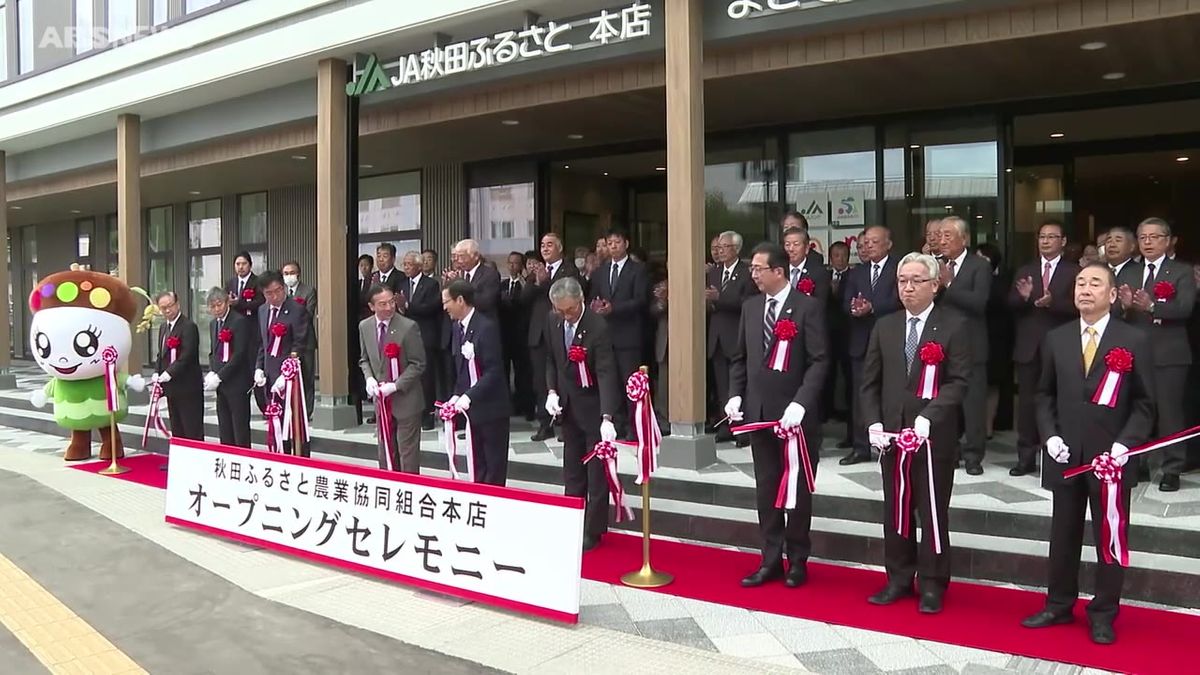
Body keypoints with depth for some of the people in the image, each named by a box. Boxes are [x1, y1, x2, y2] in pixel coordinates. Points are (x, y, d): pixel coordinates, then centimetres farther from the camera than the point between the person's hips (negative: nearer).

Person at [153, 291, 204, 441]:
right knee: (177, 431, 14)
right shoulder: (164, 327, 15)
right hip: (172, 389, 9)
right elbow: (161, 354, 19)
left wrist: (168, 374, -20)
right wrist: (157, 374, 3)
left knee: (193, 433, -4)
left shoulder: (189, 326, -13)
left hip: (188, 388, -9)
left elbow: (187, 357, -20)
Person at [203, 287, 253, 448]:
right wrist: (211, 373, 2)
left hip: (238, 383, -8)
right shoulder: (214, 323, 15)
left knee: (240, 427, -4)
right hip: (221, 385, 8)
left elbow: (240, 354, -16)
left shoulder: (240, 321, -11)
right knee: (224, 429, 11)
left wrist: (219, 376, -16)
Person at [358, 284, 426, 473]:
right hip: (381, 399, 5)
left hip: (406, 399, -5)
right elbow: (365, 359, 14)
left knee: (408, 452, 1)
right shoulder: (364, 326, 2)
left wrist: (395, 386, -19)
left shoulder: (409, 327, -15)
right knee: (385, 451, 15)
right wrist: (369, 378, -6)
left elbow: (418, 364, -12)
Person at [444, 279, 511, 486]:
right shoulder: (458, 327, 9)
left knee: (494, 467, 3)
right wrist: (457, 395, 1)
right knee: (477, 463, 17)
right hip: (470, 407, 8)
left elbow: (494, 371, -21)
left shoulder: (487, 327, -18)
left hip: (491, 406, -8)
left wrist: (469, 396, -24)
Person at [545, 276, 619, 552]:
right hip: (568, 406, 6)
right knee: (572, 472, 16)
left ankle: (593, 531, 16)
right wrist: (552, 392, -4)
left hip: (594, 406, -6)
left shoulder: (598, 327, -23)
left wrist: (607, 418, -39)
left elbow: (606, 373, -30)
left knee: (597, 472, 4)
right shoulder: (553, 322, -3)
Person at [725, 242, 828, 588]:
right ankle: (771, 560, 20)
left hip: (794, 413, -5)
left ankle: (797, 561, 22)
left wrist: (799, 404, -22)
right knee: (767, 489, 10)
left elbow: (819, 361, -13)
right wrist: (736, 395, 2)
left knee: (797, 489, 8)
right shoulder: (750, 307, 9)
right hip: (758, 412, 5)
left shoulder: (808, 307, -8)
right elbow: (740, 358, 15)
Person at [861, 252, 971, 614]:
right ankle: (899, 578, 24)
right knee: (895, 510, 11)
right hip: (891, 433, 4)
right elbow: (870, 382, 10)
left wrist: (927, 418, -21)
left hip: (935, 436, -4)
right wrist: (873, 423, -3)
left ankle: (932, 585, 17)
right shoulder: (884, 326, 10)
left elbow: (958, 382, -10)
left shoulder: (954, 326, -3)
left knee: (933, 513, 5)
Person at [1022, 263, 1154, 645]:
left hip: (1112, 458, -3)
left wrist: (1124, 444, -15)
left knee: (1109, 539, 7)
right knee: (1063, 536, 12)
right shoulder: (1056, 339, 7)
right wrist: (1050, 435, -4)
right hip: (1066, 456, 3)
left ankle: (1104, 615, 21)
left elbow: (1144, 403, -2)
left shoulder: (1135, 341, -2)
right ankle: (1059, 606, 26)